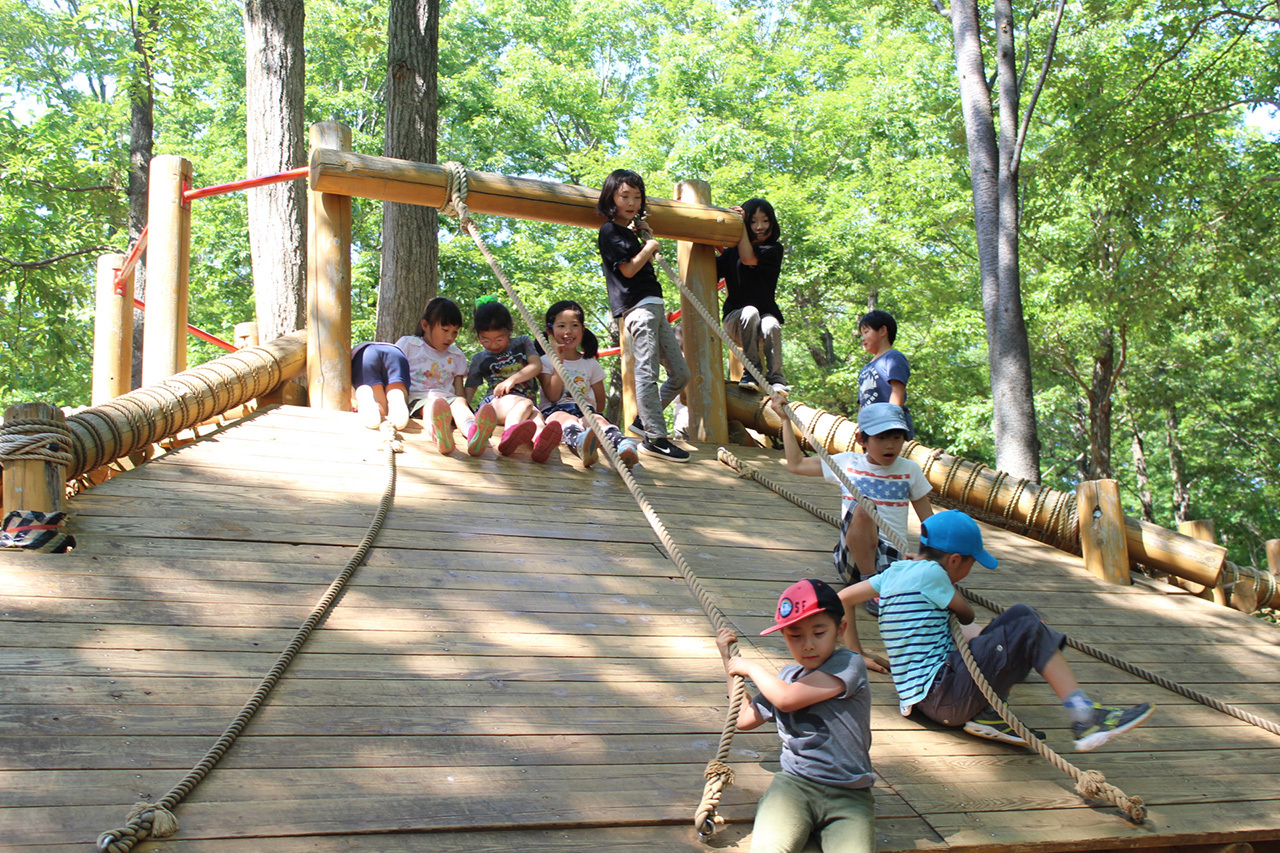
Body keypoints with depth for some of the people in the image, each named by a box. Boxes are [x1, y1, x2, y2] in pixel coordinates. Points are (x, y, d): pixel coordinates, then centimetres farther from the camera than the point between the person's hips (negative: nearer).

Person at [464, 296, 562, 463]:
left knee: (535, 413, -38)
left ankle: (540, 441, -76)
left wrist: (512, 379, -9)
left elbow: (537, 366, 6)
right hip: (495, 402, -1)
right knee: (526, 404, -38)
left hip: (525, 401, 1)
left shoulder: (523, 343, 20)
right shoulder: (479, 360, 21)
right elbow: (468, 391, 22)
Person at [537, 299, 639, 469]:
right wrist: (559, 363, -2)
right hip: (556, 410, -2)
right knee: (567, 420, -40)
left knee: (598, 419, -35)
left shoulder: (591, 364, 22)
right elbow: (553, 396, -2)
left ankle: (622, 446, -69)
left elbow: (600, 401, 25)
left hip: (586, 410, 2)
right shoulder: (546, 361, 13)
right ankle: (580, 444, -76)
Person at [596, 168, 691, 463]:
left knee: (681, 373, 9)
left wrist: (647, 238, 17)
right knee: (647, 371, -16)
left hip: (653, 306, 10)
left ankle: (643, 421, 16)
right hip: (637, 306, -10)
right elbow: (628, 269, -13)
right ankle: (656, 438, -17)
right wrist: (649, 247, 1)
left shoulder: (630, 231, 24)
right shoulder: (610, 231, -3)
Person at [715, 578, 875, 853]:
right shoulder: (788, 675, 18)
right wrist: (728, 659, 32)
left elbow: (786, 699, -13)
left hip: (848, 794, -3)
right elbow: (745, 719, 29)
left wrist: (752, 667, 5)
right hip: (793, 782, 3)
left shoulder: (848, 665, -4)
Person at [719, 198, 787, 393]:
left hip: (766, 313, -1)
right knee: (750, 312, -34)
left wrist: (741, 224, -13)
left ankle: (775, 377, -20)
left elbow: (748, 258, -17)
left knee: (771, 325, -35)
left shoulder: (774, 250, 1)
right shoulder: (731, 253, 9)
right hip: (736, 319, 1)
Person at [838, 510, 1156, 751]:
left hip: (923, 696, 10)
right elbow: (966, 614, 3)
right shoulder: (930, 573, -10)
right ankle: (1084, 716, -18)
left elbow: (843, 598, 19)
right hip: (944, 697, -10)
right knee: (1028, 631, -12)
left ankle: (988, 713, 1)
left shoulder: (894, 572, 15)